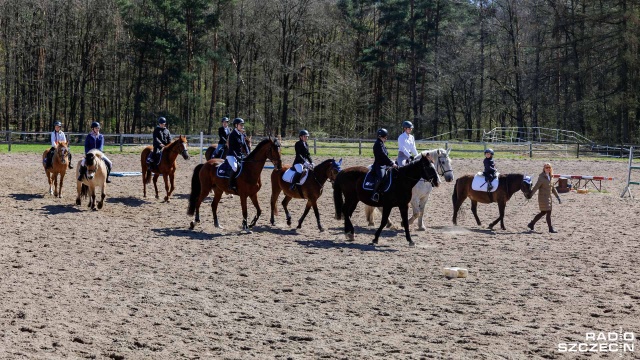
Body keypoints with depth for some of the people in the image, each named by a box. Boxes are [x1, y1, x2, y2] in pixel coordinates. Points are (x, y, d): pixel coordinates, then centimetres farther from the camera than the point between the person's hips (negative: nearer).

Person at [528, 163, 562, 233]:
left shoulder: (550, 177, 11)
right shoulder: (541, 177, -13)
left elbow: (553, 188, 18)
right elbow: (536, 187, -16)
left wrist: (558, 197, 17)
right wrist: (530, 195, -21)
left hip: (548, 197, 8)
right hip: (543, 197, -8)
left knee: (543, 212, 14)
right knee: (548, 212, -7)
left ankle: (531, 224, 25)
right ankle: (550, 228, 1)